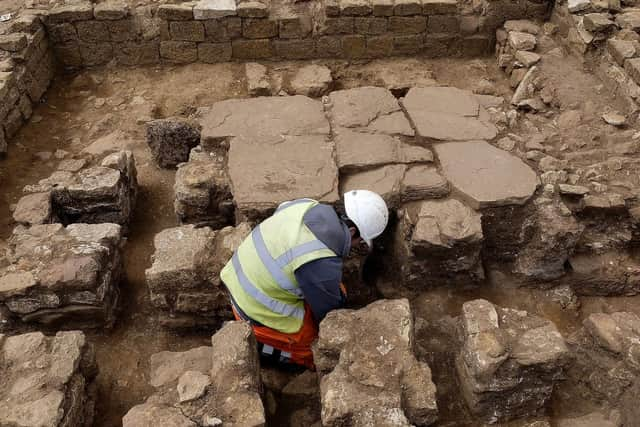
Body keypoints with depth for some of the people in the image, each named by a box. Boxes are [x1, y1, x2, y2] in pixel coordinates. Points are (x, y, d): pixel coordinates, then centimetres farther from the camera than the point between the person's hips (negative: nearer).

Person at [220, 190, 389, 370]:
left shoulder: (306, 205, -10)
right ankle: (251, 341, 4)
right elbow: (328, 313, -13)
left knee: (337, 291, 10)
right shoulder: (323, 265, -30)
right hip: (262, 314, -8)